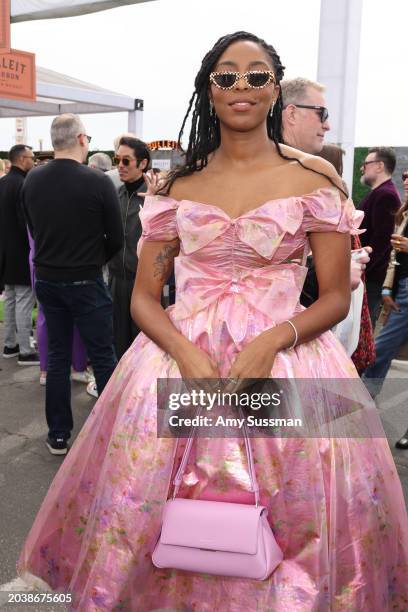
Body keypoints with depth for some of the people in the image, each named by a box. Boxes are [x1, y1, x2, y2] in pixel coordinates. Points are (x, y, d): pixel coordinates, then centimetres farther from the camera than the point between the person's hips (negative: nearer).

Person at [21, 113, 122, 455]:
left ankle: (58, 436, 21)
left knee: (57, 357, 14)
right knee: (103, 358, 6)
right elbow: (116, 239, -8)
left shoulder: (32, 181, -2)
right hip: (85, 283, -4)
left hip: (46, 280, 5)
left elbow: (34, 229, 8)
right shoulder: (98, 183, -15)